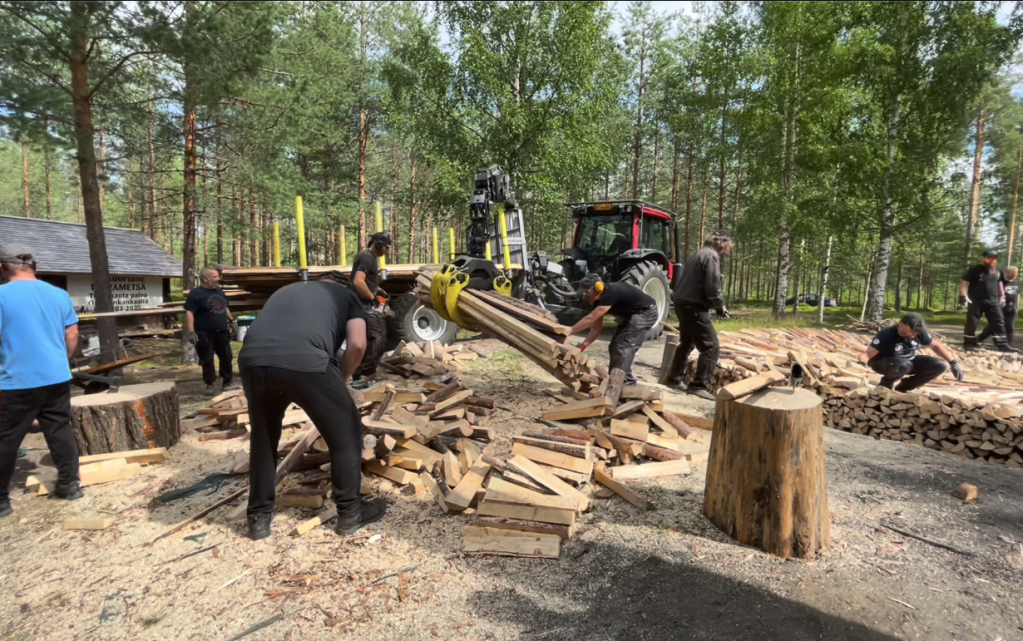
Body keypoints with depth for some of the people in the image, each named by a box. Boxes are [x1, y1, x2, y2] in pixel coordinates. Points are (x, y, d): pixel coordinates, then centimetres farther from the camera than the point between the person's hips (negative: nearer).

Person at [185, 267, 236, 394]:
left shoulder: (220, 291, 13)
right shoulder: (196, 293, -9)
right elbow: (189, 313, -15)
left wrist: (232, 320, 27)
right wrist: (191, 332, -22)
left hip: (222, 332, 6)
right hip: (204, 334, -6)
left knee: (227, 357, 9)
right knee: (207, 360, 2)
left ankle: (227, 382, 21)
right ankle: (209, 385, 12)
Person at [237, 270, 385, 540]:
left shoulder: (285, 290, 39)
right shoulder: (346, 295, 27)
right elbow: (357, 345, 10)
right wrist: (341, 379, 27)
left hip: (252, 359, 5)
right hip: (305, 361, -4)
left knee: (263, 437, 27)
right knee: (346, 432, 15)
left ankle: (259, 517, 36)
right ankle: (350, 512, 26)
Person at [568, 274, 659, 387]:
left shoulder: (611, 294, -33)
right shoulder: (598, 300, -6)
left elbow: (590, 318, -39)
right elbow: (596, 329, -2)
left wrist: (568, 333, -39)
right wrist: (583, 345, -14)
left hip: (646, 313, -9)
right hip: (632, 315, 9)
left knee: (623, 346, -17)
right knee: (615, 347, 7)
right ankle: (626, 380, 17)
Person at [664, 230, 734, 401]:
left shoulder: (701, 253, 20)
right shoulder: (711, 256, -11)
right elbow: (712, 287, -19)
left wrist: (715, 305, 19)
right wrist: (720, 306, -4)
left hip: (683, 302, 10)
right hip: (694, 306, -10)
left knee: (687, 342, 24)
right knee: (711, 346, -7)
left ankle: (674, 378, 31)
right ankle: (699, 385, -9)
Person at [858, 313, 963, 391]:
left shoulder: (919, 334, -12)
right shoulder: (886, 334, -31)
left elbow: (935, 345, 5)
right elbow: (868, 353, -37)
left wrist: (953, 363, 3)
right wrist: (862, 361, -58)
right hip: (883, 362, -7)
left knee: (939, 366, -8)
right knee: (903, 365, -39)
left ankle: (902, 388, 3)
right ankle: (885, 384, -7)